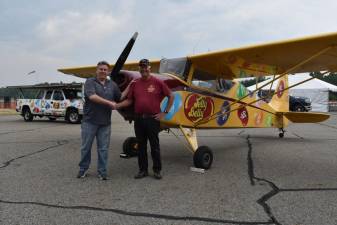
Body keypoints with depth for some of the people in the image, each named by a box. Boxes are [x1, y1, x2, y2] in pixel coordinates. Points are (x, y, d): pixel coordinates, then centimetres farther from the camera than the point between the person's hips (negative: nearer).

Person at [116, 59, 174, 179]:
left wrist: (165, 112, -1)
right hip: (139, 119, 4)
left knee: (154, 146, 4)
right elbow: (129, 100, 10)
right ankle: (143, 170, 22)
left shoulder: (158, 82, -2)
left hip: (153, 119, -3)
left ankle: (157, 170, 17)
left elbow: (171, 96, 2)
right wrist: (116, 105, -5)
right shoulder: (135, 83, 8)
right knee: (141, 146, 10)